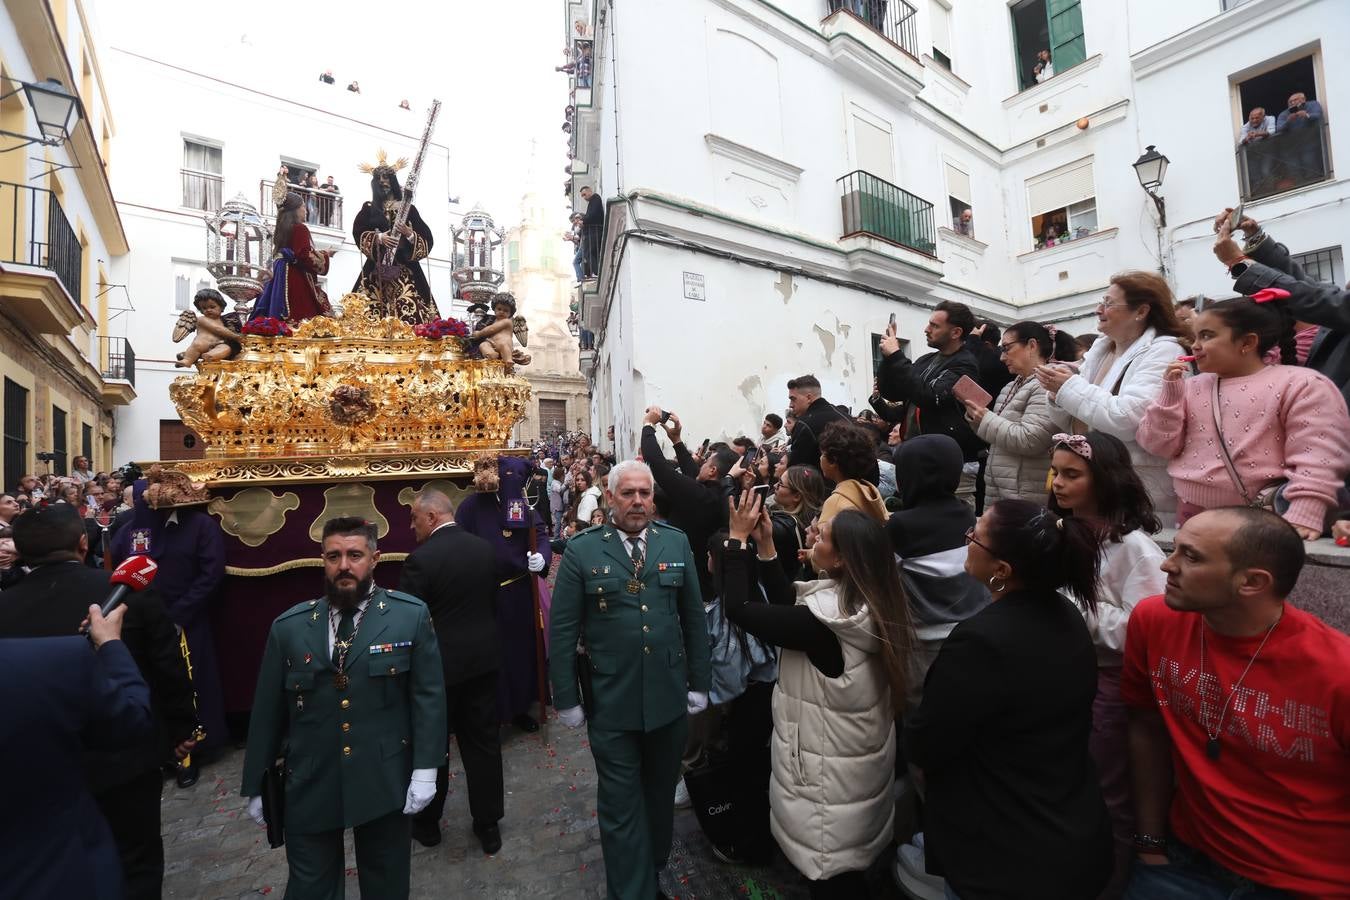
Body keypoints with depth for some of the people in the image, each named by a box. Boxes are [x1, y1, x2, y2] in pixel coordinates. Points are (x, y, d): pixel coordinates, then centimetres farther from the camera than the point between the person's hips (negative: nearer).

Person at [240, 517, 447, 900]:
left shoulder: (411, 615, -9)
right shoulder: (288, 626, -1)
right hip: (310, 785, 2)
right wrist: (256, 785, 9)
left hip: (385, 782, -1)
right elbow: (267, 709, 5)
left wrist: (425, 769, -11)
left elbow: (428, 695, -8)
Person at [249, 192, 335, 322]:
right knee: (302, 322, -14)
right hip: (297, 281, -9)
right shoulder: (300, 228, -6)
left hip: (281, 279, 9)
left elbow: (278, 256, 22)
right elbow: (306, 257, -16)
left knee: (286, 322, 5)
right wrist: (325, 255, 0)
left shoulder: (281, 230, 18)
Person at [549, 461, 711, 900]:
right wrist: (566, 698, -5)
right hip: (610, 702, -3)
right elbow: (562, 631, -6)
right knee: (621, 807, 12)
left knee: (660, 796, 23)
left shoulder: (676, 543, -2)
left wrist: (699, 682, 4)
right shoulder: (581, 550, -10)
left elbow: (694, 618, 3)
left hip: (669, 697, 3)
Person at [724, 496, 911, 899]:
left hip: (829, 772, -8)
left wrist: (738, 538, -20)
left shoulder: (825, 621, -33)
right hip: (855, 760, 8)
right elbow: (787, 604, 2)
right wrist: (765, 546, -5)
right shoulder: (868, 603, -6)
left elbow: (738, 608, -26)